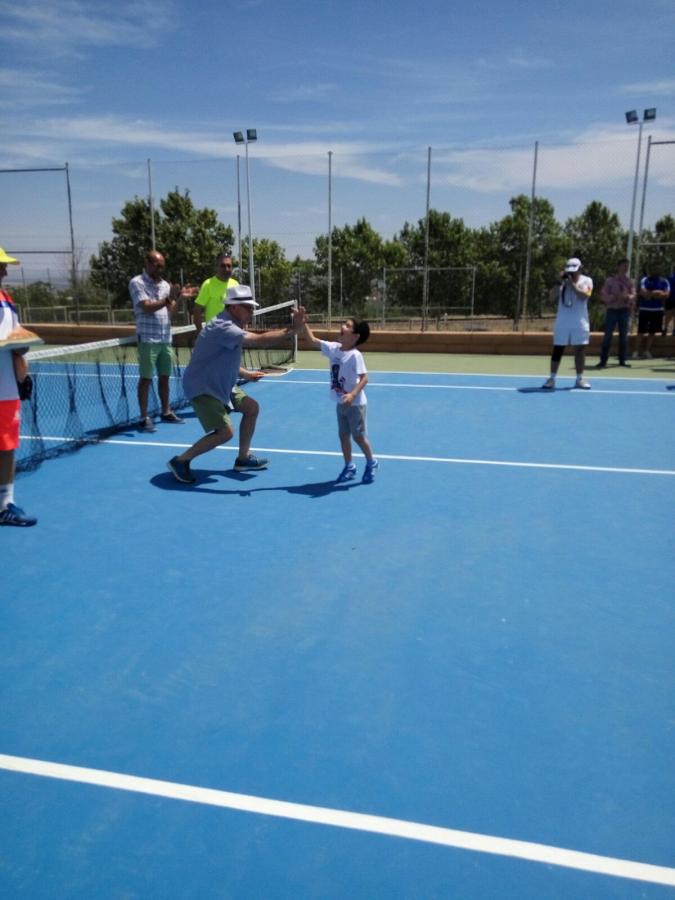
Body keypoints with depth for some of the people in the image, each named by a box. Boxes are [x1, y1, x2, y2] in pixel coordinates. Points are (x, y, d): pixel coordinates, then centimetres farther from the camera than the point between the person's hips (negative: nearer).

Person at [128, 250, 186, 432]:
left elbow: (170, 310, 9)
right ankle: (144, 418, 2)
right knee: (146, 378, -2)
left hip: (166, 338, 6)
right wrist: (169, 298, -19)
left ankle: (166, 412, 23)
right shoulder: (137, 283, -6)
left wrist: (177, 298, -8)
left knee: (164, 376, 12)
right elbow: (147, 307, -16)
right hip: (148, 339, -6)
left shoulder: (165, 284, 12)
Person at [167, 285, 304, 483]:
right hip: (201, 387, -10)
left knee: (252, 408, 12)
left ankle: (243, 459, 24)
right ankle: (180, 461, -1)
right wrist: (292, 330, -35)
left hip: (220, 384, 11)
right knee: (224, 432, -17)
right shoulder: (222, 327, -27)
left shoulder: (231, 324, 6)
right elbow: (260, 340, -37)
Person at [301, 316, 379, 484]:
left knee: (359, 436, 4)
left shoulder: (355, 355, -22)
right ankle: (349, 467, 26)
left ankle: (371, 464, 26)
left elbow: (364, 378, -25)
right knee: (343, 435, 13)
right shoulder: (333, 348, -1)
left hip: (355, 404, -7)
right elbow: (313, 340, 5)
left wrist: (353, 394, -37)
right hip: (341, 403, 7)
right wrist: (303, 322, -5)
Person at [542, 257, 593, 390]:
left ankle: (579, 378, 9)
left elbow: (583, 296, -15)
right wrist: (561, 282, -14)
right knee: (557, 350, 0)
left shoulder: (586, 280, 1)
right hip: (562, 322, 1)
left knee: (580, 350, 1)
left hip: (580, 322, -1)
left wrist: (572, 284, -19)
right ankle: (552, 378, 4)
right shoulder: (563, 281, 8)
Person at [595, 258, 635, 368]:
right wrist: (616, 296, -22)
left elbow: (633, 295, -5)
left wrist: (628, 297, -28)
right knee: (608, 335, -4)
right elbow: (604, 296, -6)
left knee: (624, 335, 6)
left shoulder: (630, 281, 7)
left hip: (625, 310, 3)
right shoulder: (610, 281, 1)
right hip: (612, 310, -2)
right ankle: (603, 361, -1)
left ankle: (622, 360, 14)